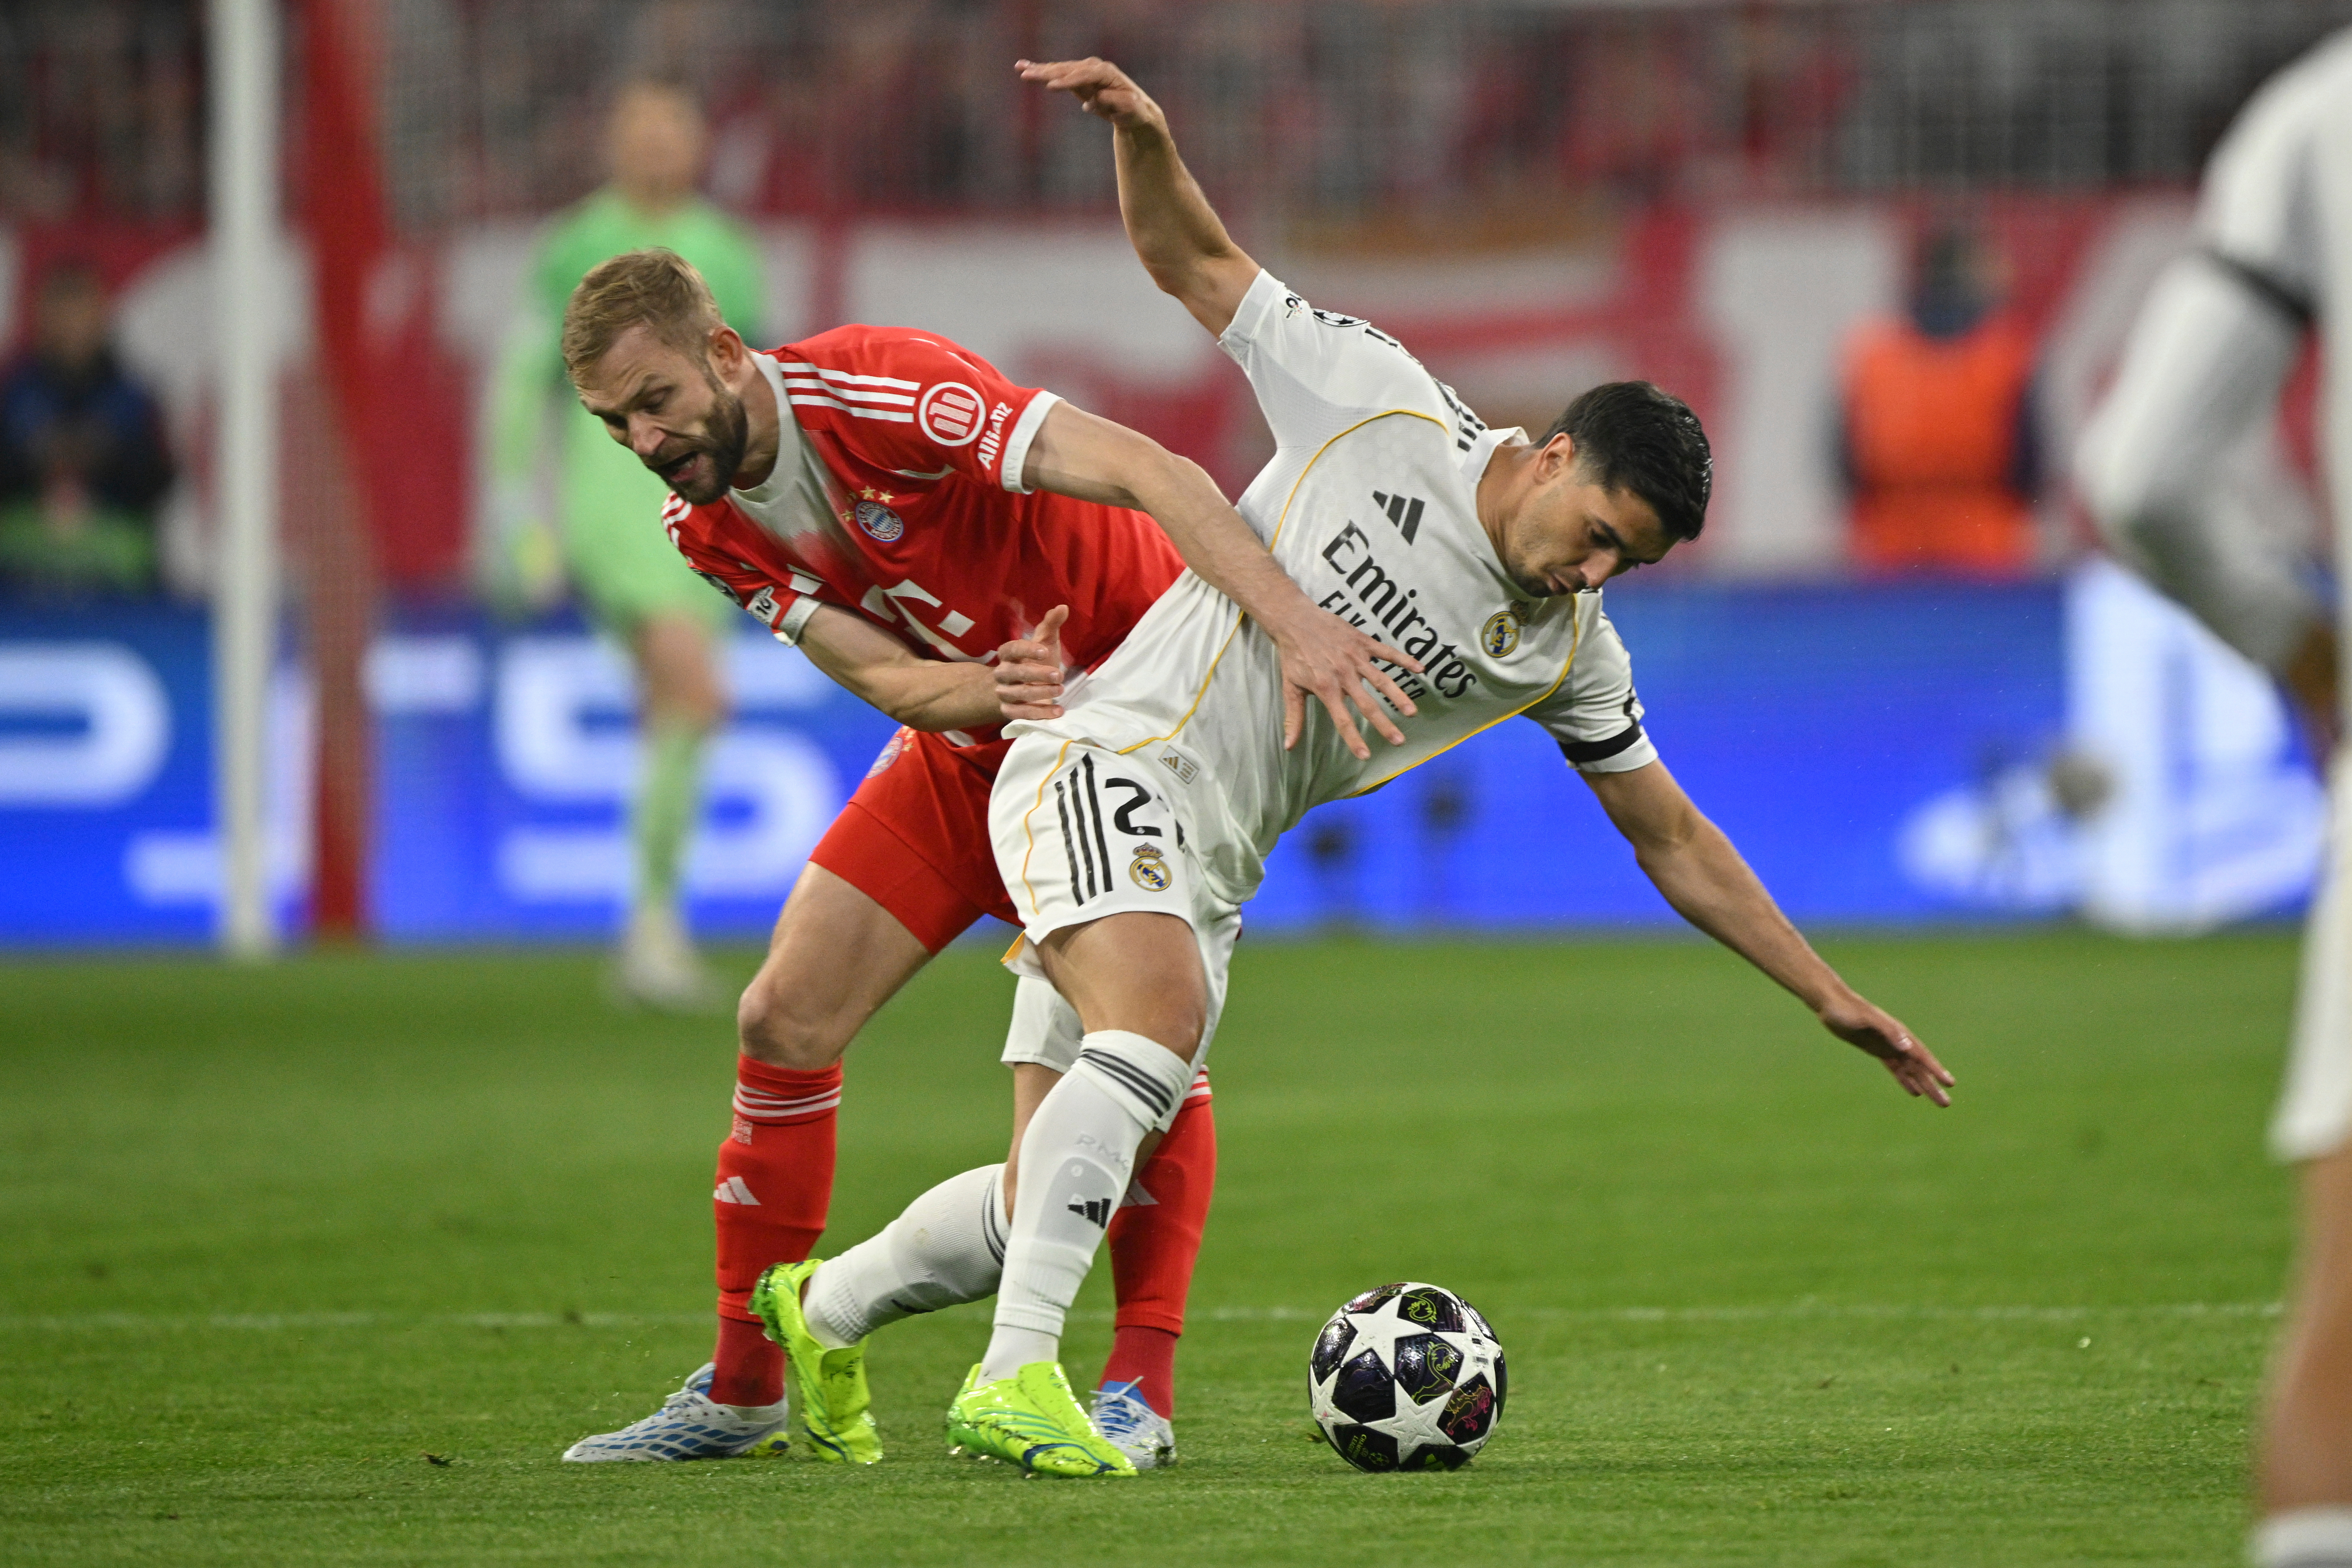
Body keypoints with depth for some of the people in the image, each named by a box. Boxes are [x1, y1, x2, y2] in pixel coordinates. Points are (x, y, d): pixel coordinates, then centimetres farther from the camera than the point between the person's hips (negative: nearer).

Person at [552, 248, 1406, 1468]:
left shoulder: (876, 389, -29)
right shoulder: (705, 526, -5)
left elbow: (1141, 472, -38)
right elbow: (887, 677, -13)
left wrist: (1292, 619, -51)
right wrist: (1009, 689, -36)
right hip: (961, 758, 7)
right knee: (784, 1015, 0)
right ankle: (743, 1392, 10)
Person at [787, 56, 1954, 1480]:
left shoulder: (1571, 654, 7)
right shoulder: (1385, 411, -7)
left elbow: (1673, 841, 14)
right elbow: (1194, 262, 0)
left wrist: (1833, 1000, 10)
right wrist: (1144, 135, -20)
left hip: (1208, 871, 7)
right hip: (1110, 763, -7)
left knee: (1079, 1187, 1)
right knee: (1158, 1021, -32)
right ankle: (1015, 1382, -38)